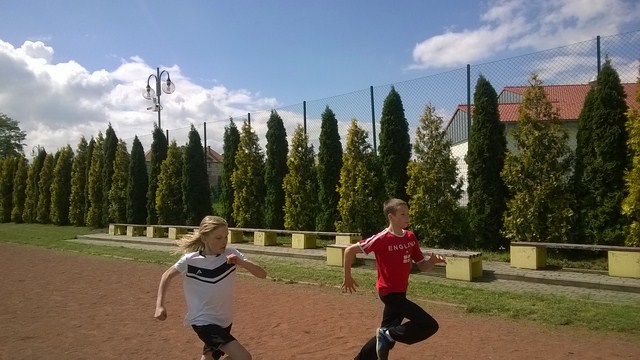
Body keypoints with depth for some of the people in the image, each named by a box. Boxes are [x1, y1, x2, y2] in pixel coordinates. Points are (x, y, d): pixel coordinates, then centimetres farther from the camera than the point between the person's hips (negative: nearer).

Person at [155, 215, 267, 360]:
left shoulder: (231, 254, -10)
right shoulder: (190, 259, -15)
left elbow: (262, 274, -14)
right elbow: (167, 275, 3)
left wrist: (241, 262, -29)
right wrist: (159, 305, -4)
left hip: (224, 321, 4)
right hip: (203, 321, -4)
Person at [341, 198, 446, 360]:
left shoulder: (411, 237, 1)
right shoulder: (382, 239, -20)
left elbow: (421, 266, 5)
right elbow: (350, 250, -15)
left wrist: (433, 261, -16)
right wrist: (347, 277, -8)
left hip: (400, 292, 7)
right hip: (389, 292, -7)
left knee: (387, 336, 16)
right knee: (430, 325, -13)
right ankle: (387, 335, -2)